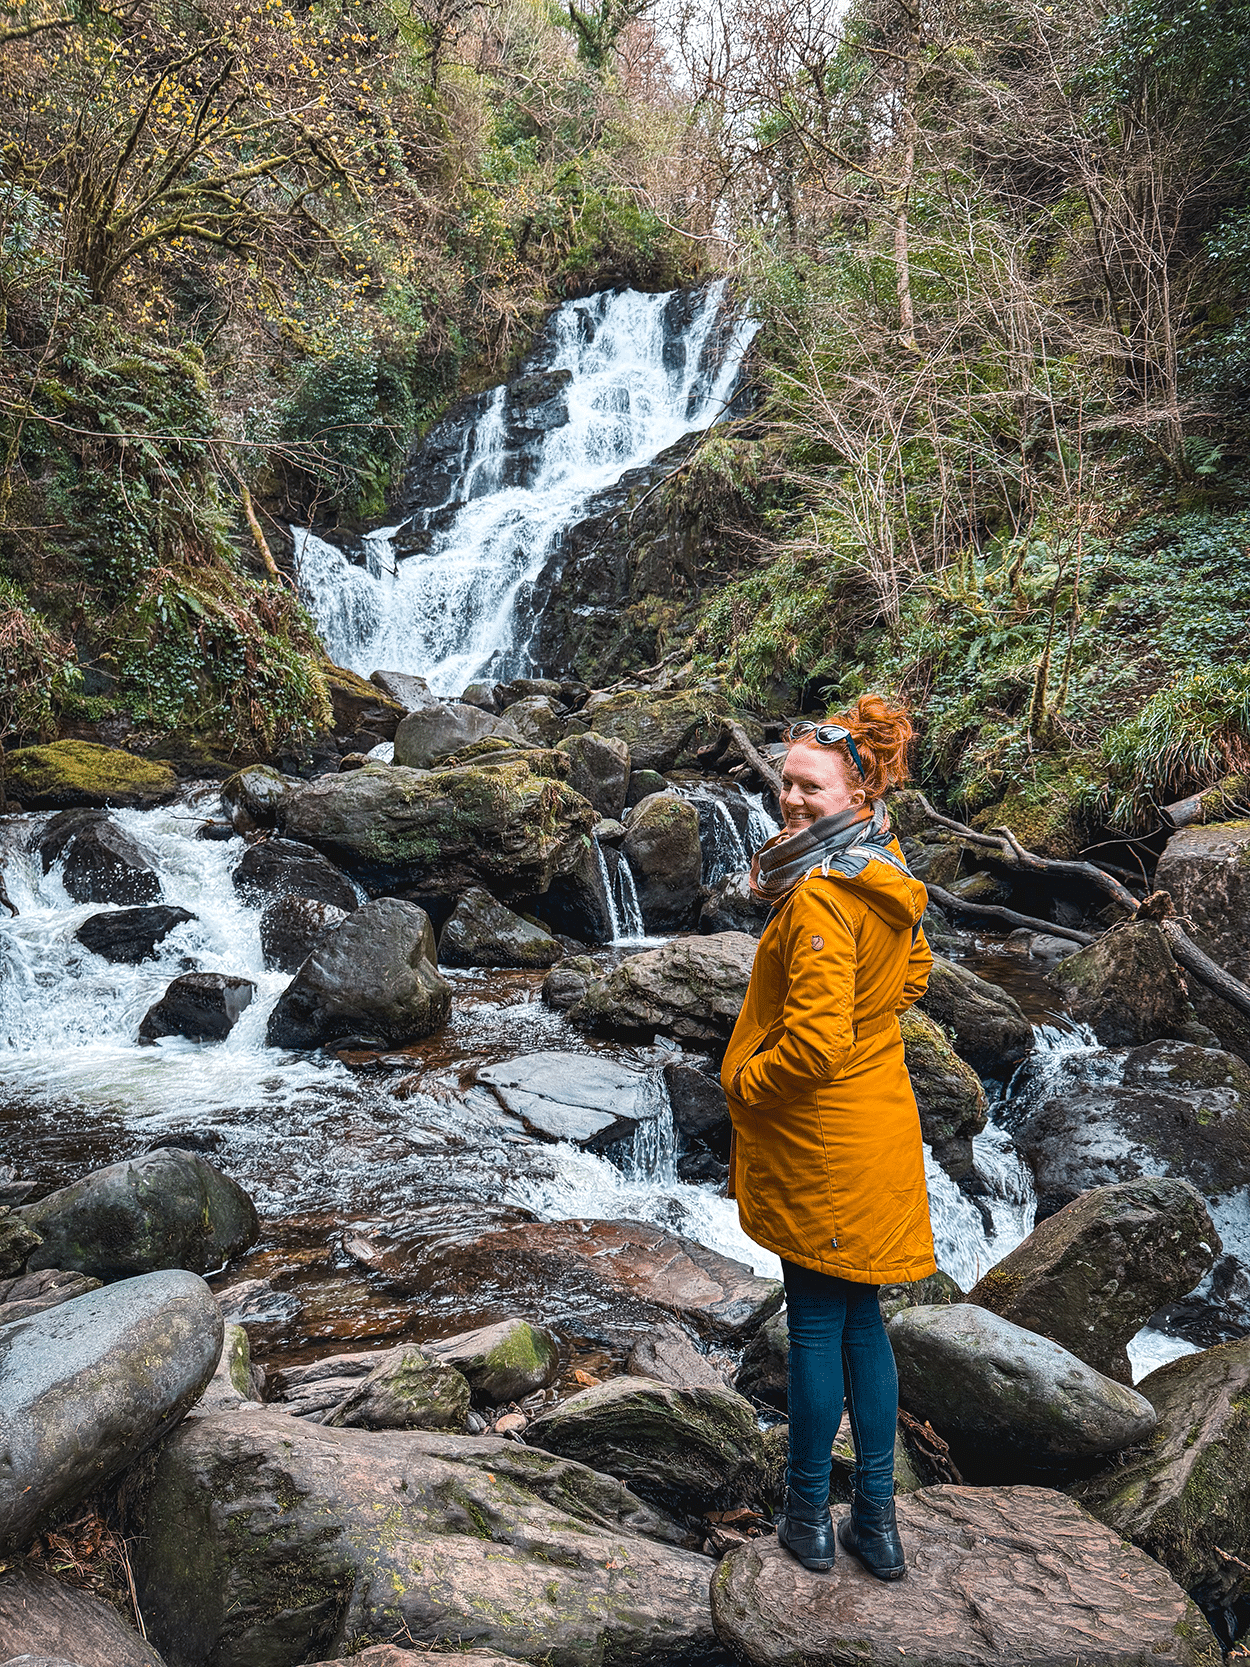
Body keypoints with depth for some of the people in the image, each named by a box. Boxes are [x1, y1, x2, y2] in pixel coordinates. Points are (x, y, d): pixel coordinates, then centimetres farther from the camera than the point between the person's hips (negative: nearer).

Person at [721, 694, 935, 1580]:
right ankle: (876, 1520, 27)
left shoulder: (819, 897, -25)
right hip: (878, 1120, 9)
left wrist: (744, 1082, -12)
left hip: (821, 1137, -9)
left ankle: (809, 1515, 24)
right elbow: (911, 975, 22)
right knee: (861, 1322, 17)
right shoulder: (885, 873, 5)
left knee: (817, 1324, 6)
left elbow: (816, 1041, -27)